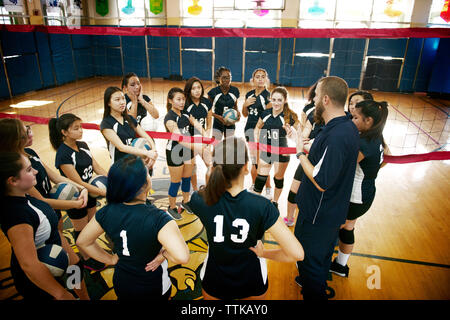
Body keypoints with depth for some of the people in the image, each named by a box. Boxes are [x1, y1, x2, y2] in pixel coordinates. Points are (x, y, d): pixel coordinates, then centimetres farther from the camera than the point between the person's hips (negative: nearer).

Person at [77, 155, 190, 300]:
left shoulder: (106, 212, -19)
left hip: (121, 283, 4)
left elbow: (83, 242, -4)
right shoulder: (158, 219, -35)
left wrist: (111, 259, 3)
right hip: (153, 289, -3)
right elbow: (182, 257, -46)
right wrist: (164, 252, -25)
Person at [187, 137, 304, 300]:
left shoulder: (201, 200, -26)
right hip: (252, 285, 0)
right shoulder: (261, 206, -31)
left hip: (214, 282, 1)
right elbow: (297, 254, -29)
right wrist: (264, 253, -14)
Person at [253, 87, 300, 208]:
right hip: (266, 150, 2)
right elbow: (257, 127, 14)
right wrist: (257, 141, 3)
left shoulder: (289, 116, -13)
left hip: (281, 152, -2)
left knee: (278, 179, 16)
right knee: (260, 179, 5)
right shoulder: (265, 114, -3)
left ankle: (275, 202, 38)